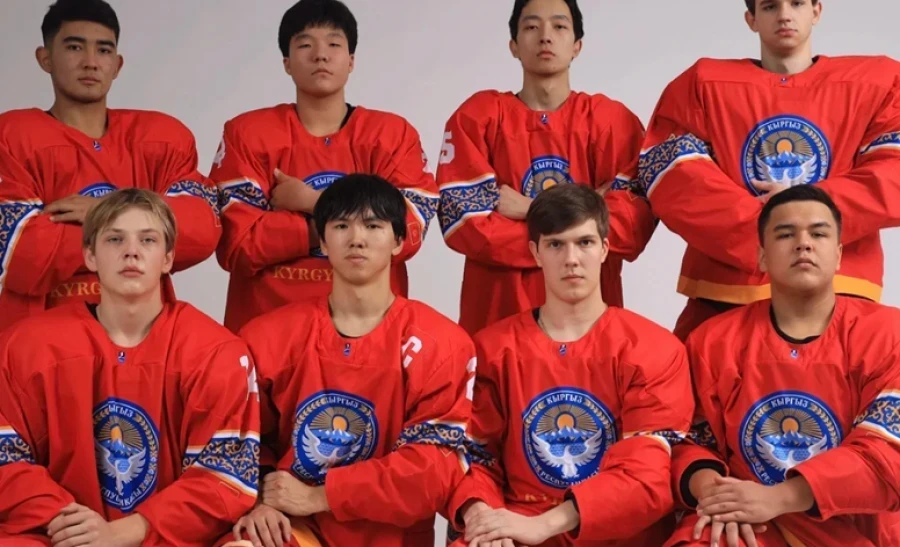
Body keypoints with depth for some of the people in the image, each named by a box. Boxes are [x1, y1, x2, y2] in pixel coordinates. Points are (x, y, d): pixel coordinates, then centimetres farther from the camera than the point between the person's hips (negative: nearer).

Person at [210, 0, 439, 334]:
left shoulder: (393, 134, 3)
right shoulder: (246, 134, 2)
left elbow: (407, 231, -10)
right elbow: (236, 242, -8)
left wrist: (311, 201, -11)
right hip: (267, 322, 0)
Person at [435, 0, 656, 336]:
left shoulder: (612, 119, 3)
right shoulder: (477, 115, 2)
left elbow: (633, 223, -8)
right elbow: (468, 223, -8)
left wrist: (530, 209, -11)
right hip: (498, 308, 0)